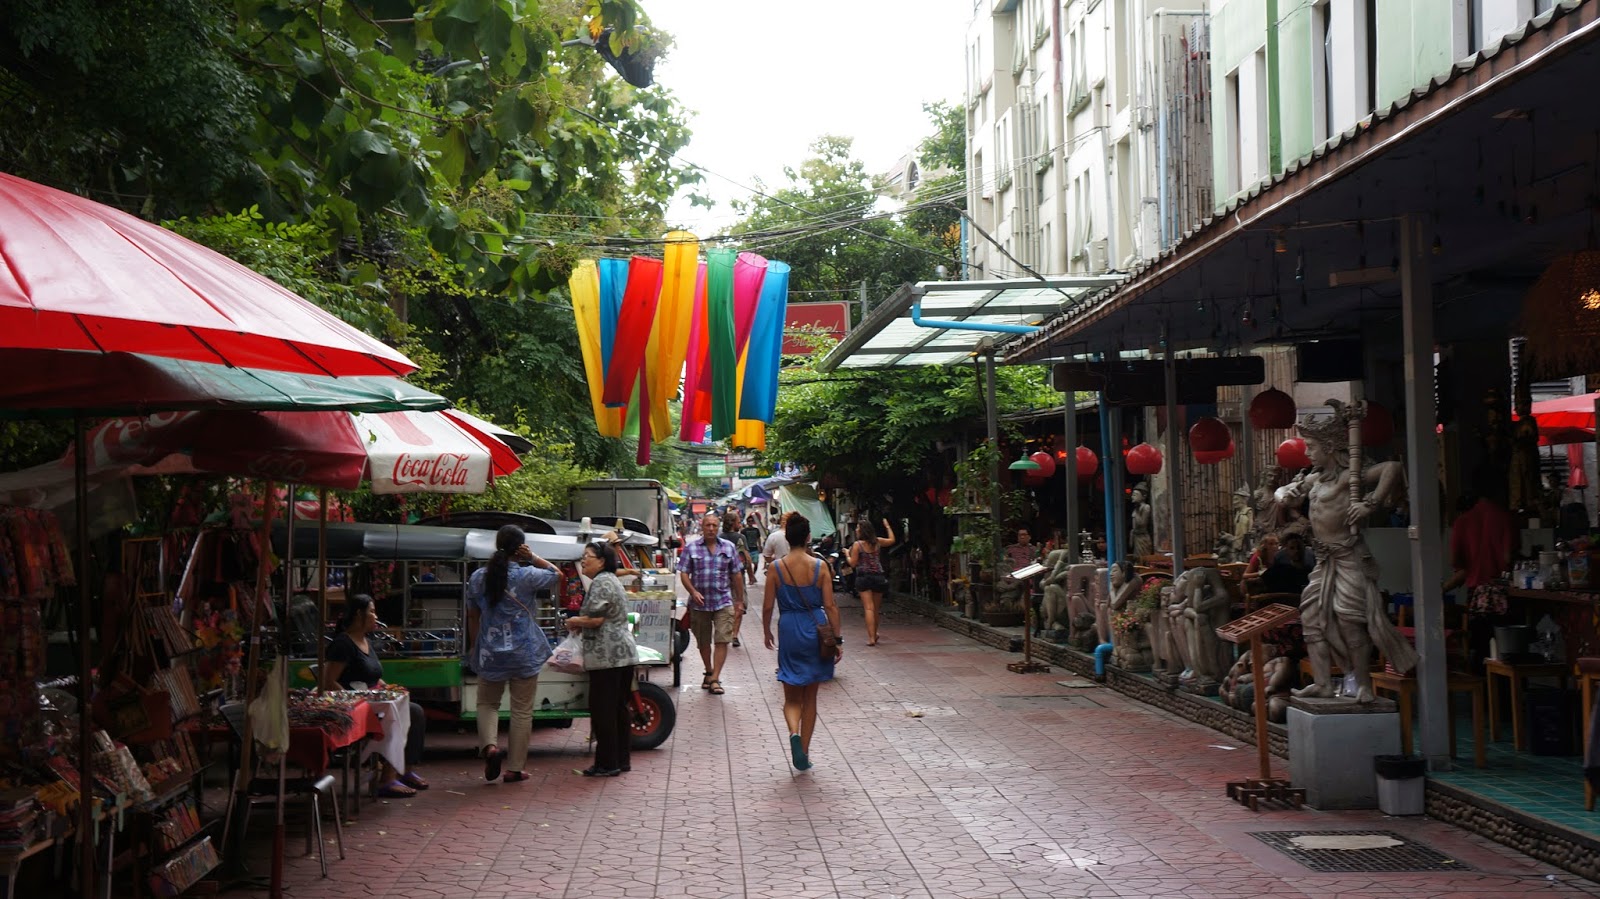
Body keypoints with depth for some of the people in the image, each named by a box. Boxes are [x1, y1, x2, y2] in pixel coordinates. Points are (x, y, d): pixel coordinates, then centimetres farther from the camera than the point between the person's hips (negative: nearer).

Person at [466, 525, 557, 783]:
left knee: (487, 704, 19)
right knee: (522, 710, 7)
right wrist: (533, 558, -1)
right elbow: (555, 574, 6)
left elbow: (473, 615, 9)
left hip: (490, 654, 2)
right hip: (525, 654, -2)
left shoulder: (478, 578, -1)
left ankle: (489, 745, -7)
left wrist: (473, 646, 21)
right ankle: (516, 768, 11)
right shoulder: (527, 576, -12)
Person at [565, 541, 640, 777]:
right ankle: (622, 759, 18)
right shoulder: (612, 580, 19)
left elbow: (595, 619, -19)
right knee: (619, 707, 13)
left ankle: (607, 764, -1)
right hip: (625, 652, 10)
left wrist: (574, 621, -2)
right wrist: (582, 623, 14)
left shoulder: (601, 582, -13)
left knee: (603, 710, -4)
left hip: (607, 656, -10)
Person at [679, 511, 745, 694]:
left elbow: (736, 575, 11)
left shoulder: (728, 547, 6)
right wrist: (693, 592, -16)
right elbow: (683, 573, -1)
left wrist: (739, 600, 11)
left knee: (722, 641, -10)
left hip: (723, 602, 0)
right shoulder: (691, 548, 2)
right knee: (703, 642, 12)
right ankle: (709, 672, 32)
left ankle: (715, 679, -9)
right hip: (700, 603, 0)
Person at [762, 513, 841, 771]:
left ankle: (794, 733, -20)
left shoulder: (777, 567, -6)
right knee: (810, 697, 13)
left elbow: (767, 606, -2)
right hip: (815, 632, 1)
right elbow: (830, 606, -5)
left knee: (792, 698, 9)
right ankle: (804, 752, 16)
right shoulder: (819, 566, -6)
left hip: (789, 631, 0)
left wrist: (767, 632, 15)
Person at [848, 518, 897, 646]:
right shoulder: (877, 542, 6)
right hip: (878, 577, 4)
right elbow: (892, 540, 25)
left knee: (869, 608, -8)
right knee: (876, 608, 16)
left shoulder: (857, 544, -8)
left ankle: (871, 637, -14)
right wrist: (887, 526, 37)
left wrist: (847, 554, 10)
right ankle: (874, 634, 31)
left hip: (864, 578, -4)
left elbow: (853, 564, -7)